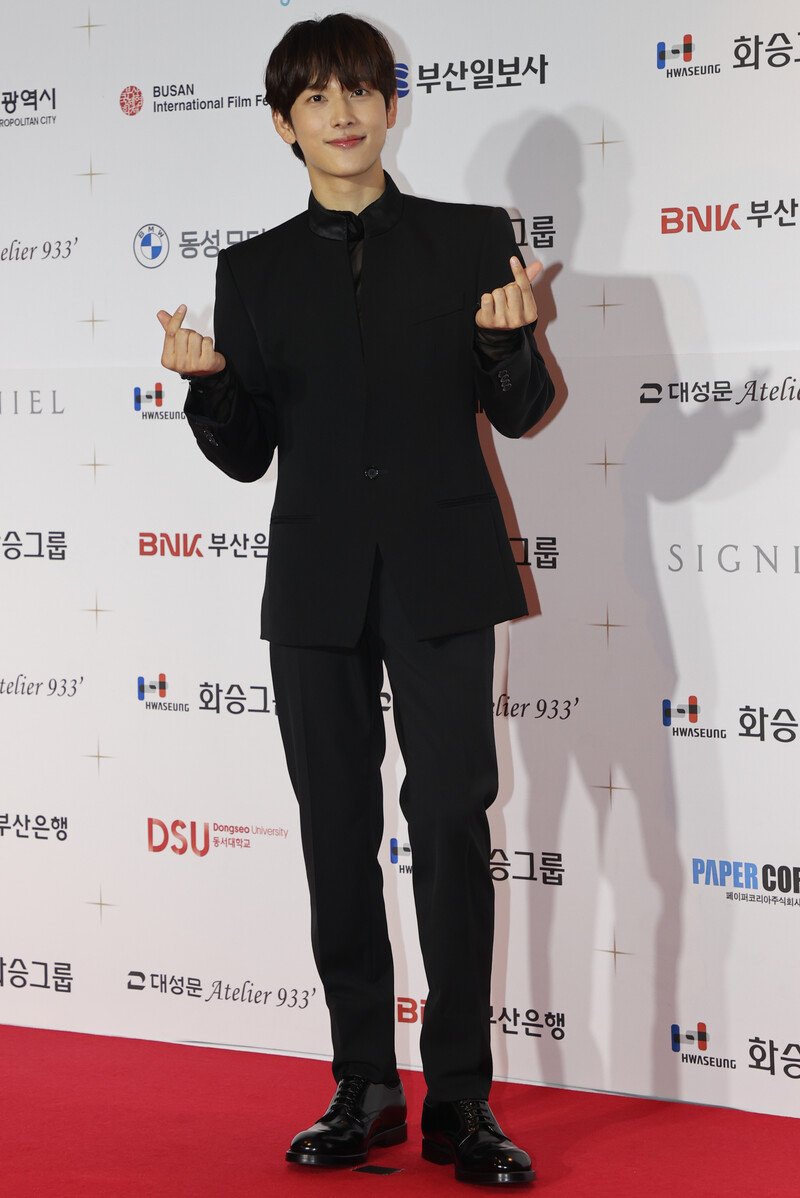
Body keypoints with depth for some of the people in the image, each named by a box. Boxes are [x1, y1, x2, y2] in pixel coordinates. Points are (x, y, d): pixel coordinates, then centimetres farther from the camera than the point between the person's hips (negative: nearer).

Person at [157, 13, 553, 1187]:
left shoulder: (473, 239, 4)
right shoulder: (255, 271, 9)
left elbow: (519, 414, 4)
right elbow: (246, 456, 7)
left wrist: (509, 342, -16)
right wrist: (207, 382, -12)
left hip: (441, 575, -2)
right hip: (319, 583, 2)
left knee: (452, 819, -5)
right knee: (339, 831, 6)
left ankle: (460, 1099, 3)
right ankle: (363, 1089, 16)